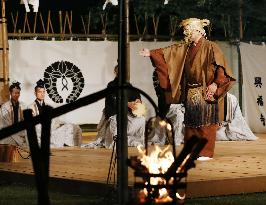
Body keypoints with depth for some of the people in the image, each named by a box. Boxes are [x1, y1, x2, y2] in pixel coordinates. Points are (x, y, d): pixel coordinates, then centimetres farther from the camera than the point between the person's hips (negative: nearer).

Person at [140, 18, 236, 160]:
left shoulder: (210, 47, -8)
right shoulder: (184, 48, 12)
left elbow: (221, 67, -14)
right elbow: (167, 52, 12)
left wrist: (216, 83, -21)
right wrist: (151, 53, 4)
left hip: (205, 93, -6)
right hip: (190, 93, 7)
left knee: (205, 123, -4)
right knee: (190, 123, 7)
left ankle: (206, 153, 2)